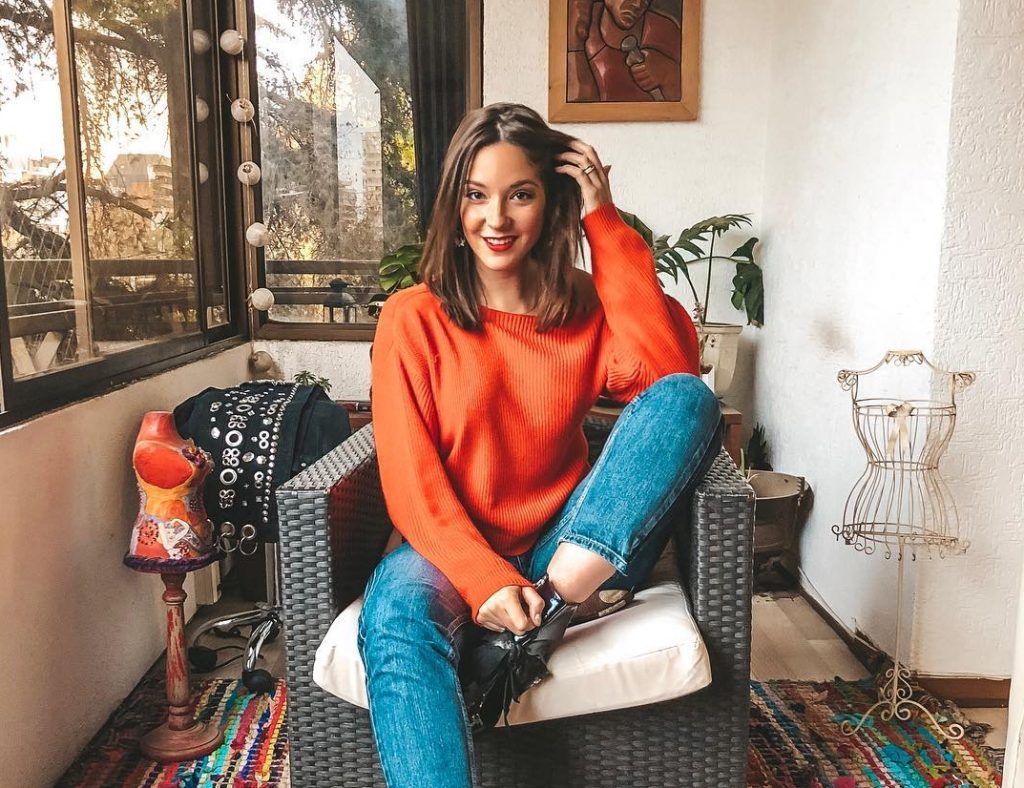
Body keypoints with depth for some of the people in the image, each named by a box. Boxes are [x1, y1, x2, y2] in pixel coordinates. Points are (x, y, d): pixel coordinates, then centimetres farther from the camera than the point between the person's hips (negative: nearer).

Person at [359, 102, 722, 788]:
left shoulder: (585, 309, 7)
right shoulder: (414, 318, 0)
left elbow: (671, 368, -15)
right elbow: (411, 481, -8)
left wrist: (605, 223, -10)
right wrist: (486, 578, -23)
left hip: (572, 550, 3)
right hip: (456, 552, -2)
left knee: (688, 399, -19)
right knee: (395, 617, -37)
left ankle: (554, 605, -26)